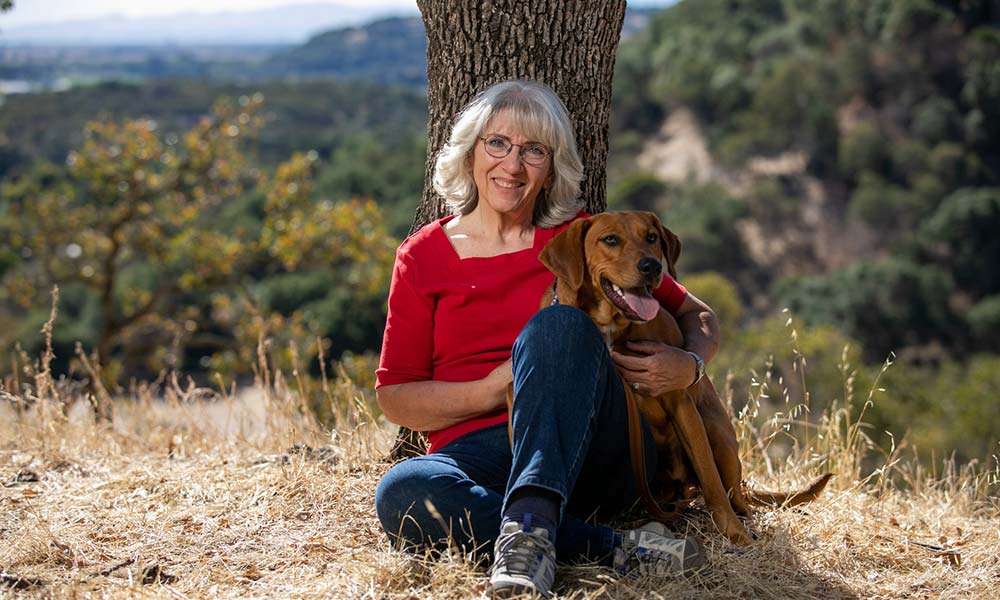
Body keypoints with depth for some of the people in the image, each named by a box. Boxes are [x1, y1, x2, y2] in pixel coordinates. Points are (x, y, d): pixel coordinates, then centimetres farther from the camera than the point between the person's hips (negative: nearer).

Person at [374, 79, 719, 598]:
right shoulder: (423, 256, 11)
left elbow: (696, 315, 16)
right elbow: (394, 397, 8)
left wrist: (688, 365, -8)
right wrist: (497, 389, -8)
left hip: (593, 456, 0)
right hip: (475, 454, 1)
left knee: (559, 323, -29)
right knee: (399, 493, -34)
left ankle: (529, 523, -47)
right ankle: (613, 548, -34)